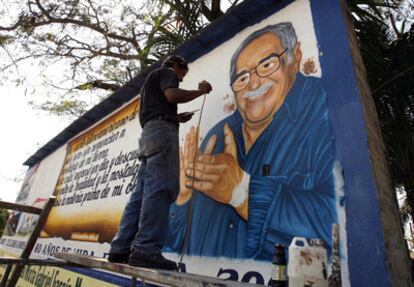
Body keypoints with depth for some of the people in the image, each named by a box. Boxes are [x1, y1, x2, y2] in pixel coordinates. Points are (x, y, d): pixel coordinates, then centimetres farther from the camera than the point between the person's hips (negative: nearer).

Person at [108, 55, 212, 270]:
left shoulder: (151, 80, 38)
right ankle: (146, 249, -26)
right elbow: (172, 95, -10)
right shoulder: (166, 72, 12)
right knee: (160, 189, -20)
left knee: (142, 192, 0)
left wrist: (177, 118, 29)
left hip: (149, 133, 9)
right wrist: (200, 91, 4)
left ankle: (121, 248, -3)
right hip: (162, 131, -9)